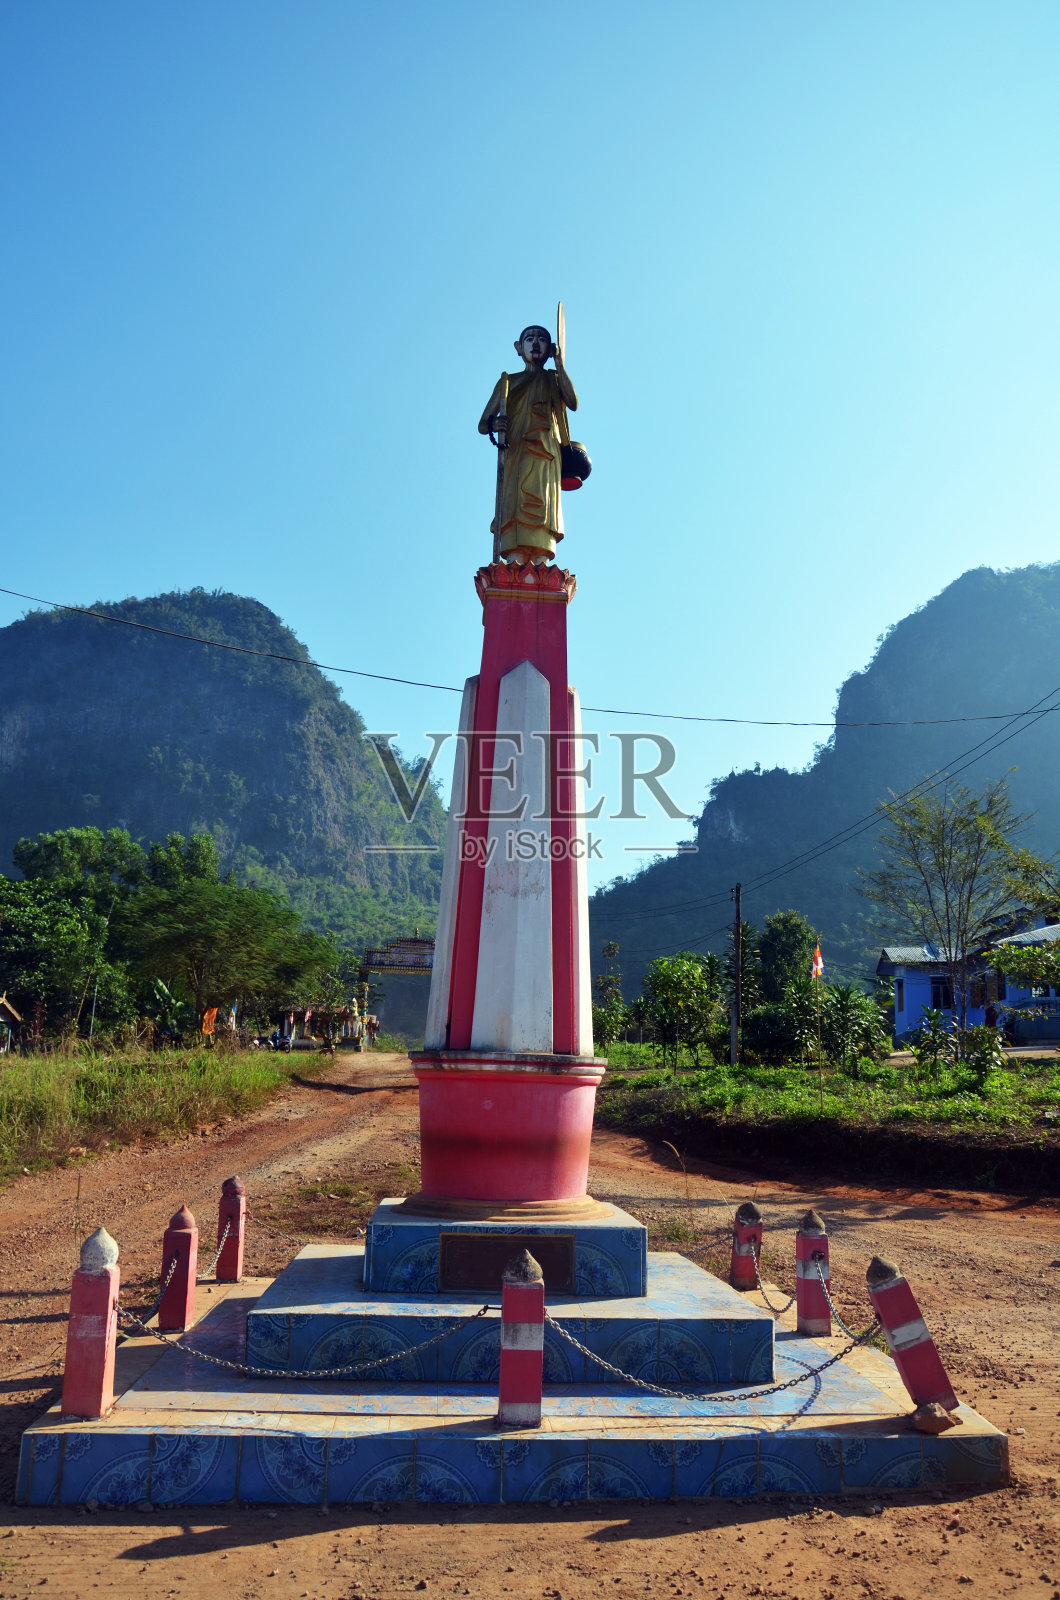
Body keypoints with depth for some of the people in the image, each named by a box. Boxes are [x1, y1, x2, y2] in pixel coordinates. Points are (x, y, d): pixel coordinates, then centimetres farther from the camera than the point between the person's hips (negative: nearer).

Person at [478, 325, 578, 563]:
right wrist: (494, 423, -11)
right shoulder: (509, 381, 21)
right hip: (516, 452, 0)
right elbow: (482, 424, 13)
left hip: (545, 455, 1)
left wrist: (560, 366, 1)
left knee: (542, 508, -15)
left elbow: (573, 404, 1)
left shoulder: (553, 380, 23)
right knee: (515, 506, -19)